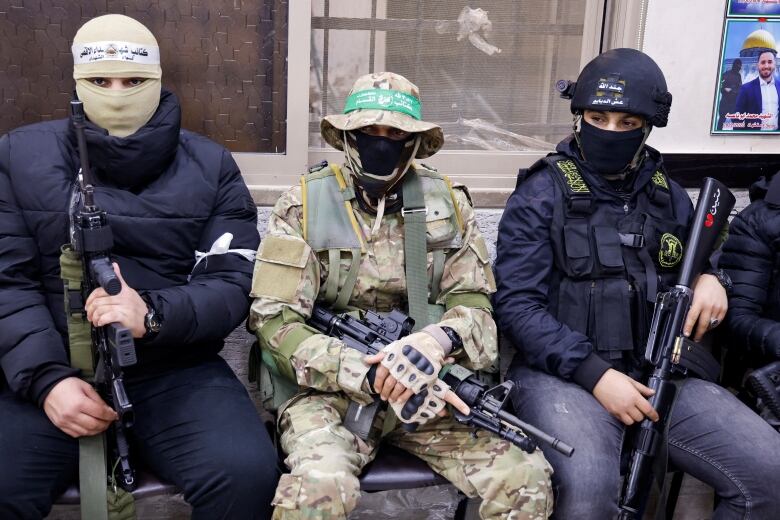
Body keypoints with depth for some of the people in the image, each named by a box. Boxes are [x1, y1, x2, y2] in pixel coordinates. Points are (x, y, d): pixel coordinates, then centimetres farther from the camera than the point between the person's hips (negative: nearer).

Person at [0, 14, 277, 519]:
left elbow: (234, 282, 0)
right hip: (54, 372, 1)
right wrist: (46, 378, -14)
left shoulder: (210, 166, 6)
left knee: (247, 475, -25)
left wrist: (154, 315, -20)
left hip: (177, 371, 0)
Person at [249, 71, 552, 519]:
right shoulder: (303, 206, -2)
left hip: (425, 388, 3)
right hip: (334, 388, -2)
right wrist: (371, 375, -22)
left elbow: (475, 302, 2)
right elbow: (275, 321, -9)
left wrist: (437, 340, -24)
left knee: (526, 481, -17)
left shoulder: (447, 204, 7)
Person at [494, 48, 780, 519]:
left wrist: (711, 278, 3)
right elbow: (516, 305, -10)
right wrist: (595, 373, -19)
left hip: (658, 371, 5)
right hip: (563, 371, -5)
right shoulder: (542, 194, -3)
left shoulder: (667, 194, 13)